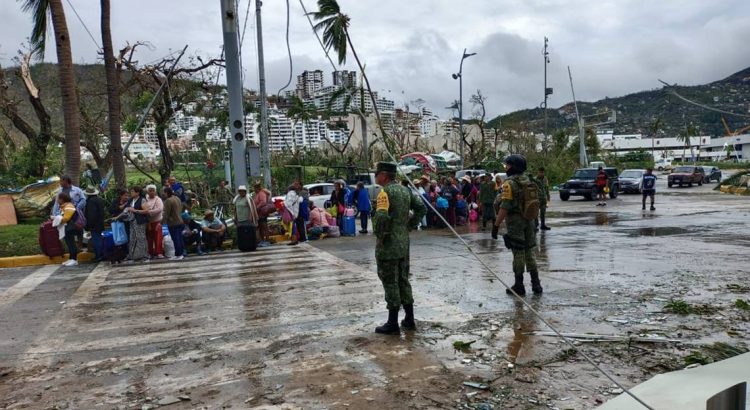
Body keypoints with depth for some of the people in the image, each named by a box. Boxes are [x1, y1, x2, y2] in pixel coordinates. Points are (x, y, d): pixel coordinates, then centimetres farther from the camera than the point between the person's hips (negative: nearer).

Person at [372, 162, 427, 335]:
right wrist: (409, 225, 11)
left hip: (388, 245, -8)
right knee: (403, 280, 16)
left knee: (390, 283, 0)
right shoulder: (405, 190, 10)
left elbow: (381, 217, -29)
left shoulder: (385, 192, -15)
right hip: (404, 243, 8)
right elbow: (422, 208, 12)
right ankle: (409, 320, 22)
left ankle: (393, 324, 7)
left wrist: (379, 235, -15)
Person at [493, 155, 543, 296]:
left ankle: (519, 286, 9)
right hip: (529, 221, 7)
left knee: (518, 254, 0)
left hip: (515, 223, -7)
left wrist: (496, 225, -17)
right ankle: (536, 284, 15)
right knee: (529, 252, 13)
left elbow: (504, 207, -20)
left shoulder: (510, 183, -15)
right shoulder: (528, 181, 10)